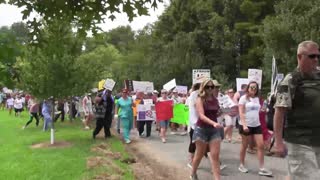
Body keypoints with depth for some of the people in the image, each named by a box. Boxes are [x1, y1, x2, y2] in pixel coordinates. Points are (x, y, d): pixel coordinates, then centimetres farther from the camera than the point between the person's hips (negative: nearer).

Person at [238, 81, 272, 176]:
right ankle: (241, 165, 22)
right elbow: (241, 113, -13)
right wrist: (244, 125, -22)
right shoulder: (244, 98, -7)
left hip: (257, 125, 6)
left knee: (261, 146, -1)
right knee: (244, 146, 6)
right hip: (246, 125, -5)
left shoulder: (257, 98, 11)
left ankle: (262, 169, 5)